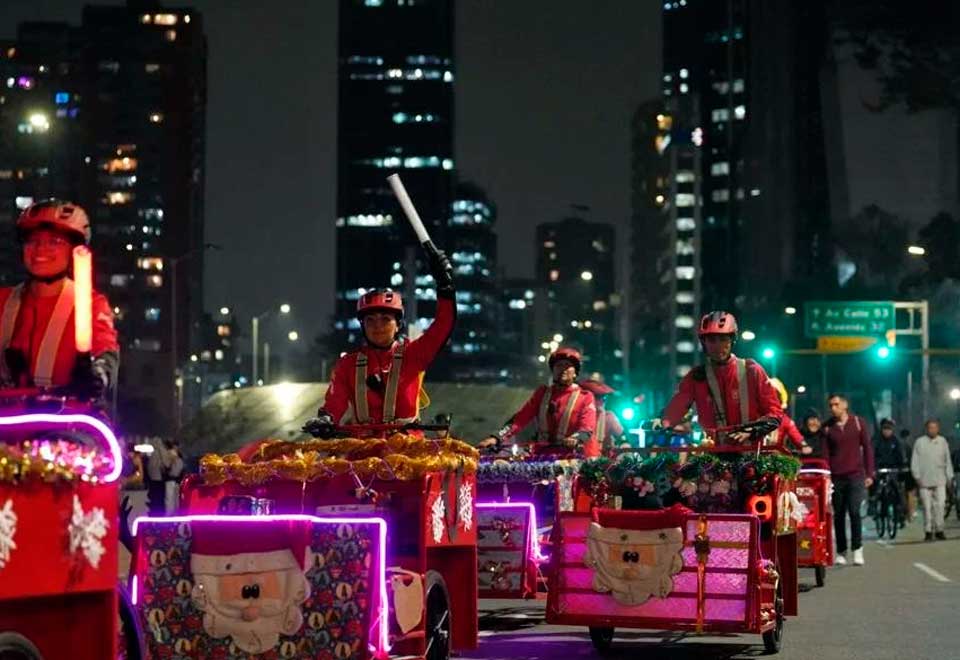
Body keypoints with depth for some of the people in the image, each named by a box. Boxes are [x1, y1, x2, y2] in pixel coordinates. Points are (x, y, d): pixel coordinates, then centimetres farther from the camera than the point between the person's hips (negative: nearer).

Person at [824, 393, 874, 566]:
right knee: (838, 515, 3)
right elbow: (825, 453, 7)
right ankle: (841, 552, 12)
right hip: (836, 477, 1)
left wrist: (869, 474, 2)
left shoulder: (858, 422, 5)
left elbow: (867, 448, 7)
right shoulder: (828, 427, 6)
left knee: (854, 511, -13)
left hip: (856, 475, -1)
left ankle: (857, 549, -4)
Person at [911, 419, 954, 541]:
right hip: (925, 481, -1)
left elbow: (948, 460, 14)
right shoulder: (919, 442, 2)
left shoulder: (942, 441, 9)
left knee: (940, 505, -6)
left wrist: (949, 476, 10)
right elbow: (915, 461, 4)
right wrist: (917, 476, -3)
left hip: (940, 480, 1)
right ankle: (928, 531, 6)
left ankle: (939, 530, 2)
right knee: (927, 506, 0)